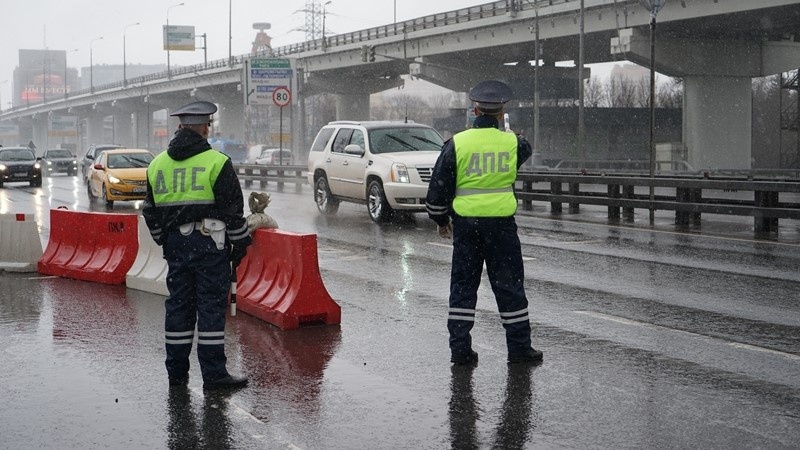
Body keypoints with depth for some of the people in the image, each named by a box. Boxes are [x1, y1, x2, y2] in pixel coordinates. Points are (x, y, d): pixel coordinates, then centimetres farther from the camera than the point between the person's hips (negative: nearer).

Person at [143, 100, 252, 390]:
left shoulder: (157, 165, 10)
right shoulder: (216, 162, -7)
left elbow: (151, 213, 15)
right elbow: (233, 208, -7)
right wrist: (240, 244, 3)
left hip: (175, 244, 6)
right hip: (209, 243, -5)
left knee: (179, 304, 12)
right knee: (212, 306, -3)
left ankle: (176, 372, 17)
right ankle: (213, 374, -3)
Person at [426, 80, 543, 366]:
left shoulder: (457, 144, -4)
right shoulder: (512, 143, -3)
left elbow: (438, 187, 0)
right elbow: (526, 151, 23)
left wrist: (441, 220, 15)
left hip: (465, 223, 0)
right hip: (501, 223, 0)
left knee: (463, 285, 9)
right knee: (509, 285, 8)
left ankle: (460, 348, 8)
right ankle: (519, 347, 13)